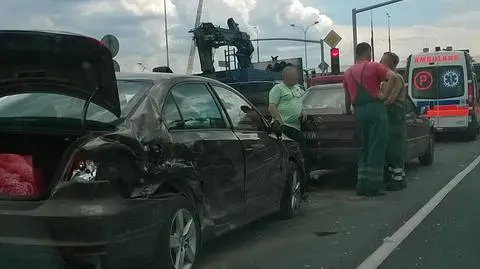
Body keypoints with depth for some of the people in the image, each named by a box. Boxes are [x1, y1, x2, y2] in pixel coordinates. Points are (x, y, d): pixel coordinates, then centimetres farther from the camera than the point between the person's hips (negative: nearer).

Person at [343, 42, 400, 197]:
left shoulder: (348, 73, 17)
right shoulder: (374, 67, 1)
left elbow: (347, 97, 25)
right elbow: (393, 77, -16)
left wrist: (348, 111, 39)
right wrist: (385, 96, -11)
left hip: (359, 111, 5)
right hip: (375, 108, -5)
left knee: (365, 147, 14)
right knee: (377, 147, -2)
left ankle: (362, 184, 11)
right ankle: (373, 185, -3)